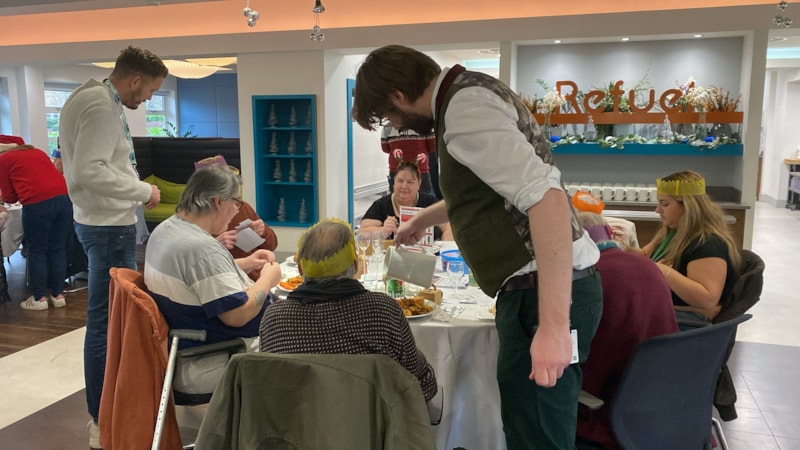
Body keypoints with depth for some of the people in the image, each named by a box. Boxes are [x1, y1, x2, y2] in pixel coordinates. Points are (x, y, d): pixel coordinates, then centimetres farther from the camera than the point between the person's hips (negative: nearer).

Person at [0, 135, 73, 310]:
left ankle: (39, 298, 13)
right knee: (58, 249, 12)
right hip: (64, 197, 5)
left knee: (36, 251, 7)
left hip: (38, 203, -5)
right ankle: (58, 295, 18)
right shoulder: (37, 152, 28)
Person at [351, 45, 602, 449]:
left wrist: (554, 325, -29)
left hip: (546, 293, -10)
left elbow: (546, 198, -27)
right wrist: (421, 220, 49)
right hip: (533, 289, 10)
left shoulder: (465, 106, -15)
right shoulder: (468, 95, 17)